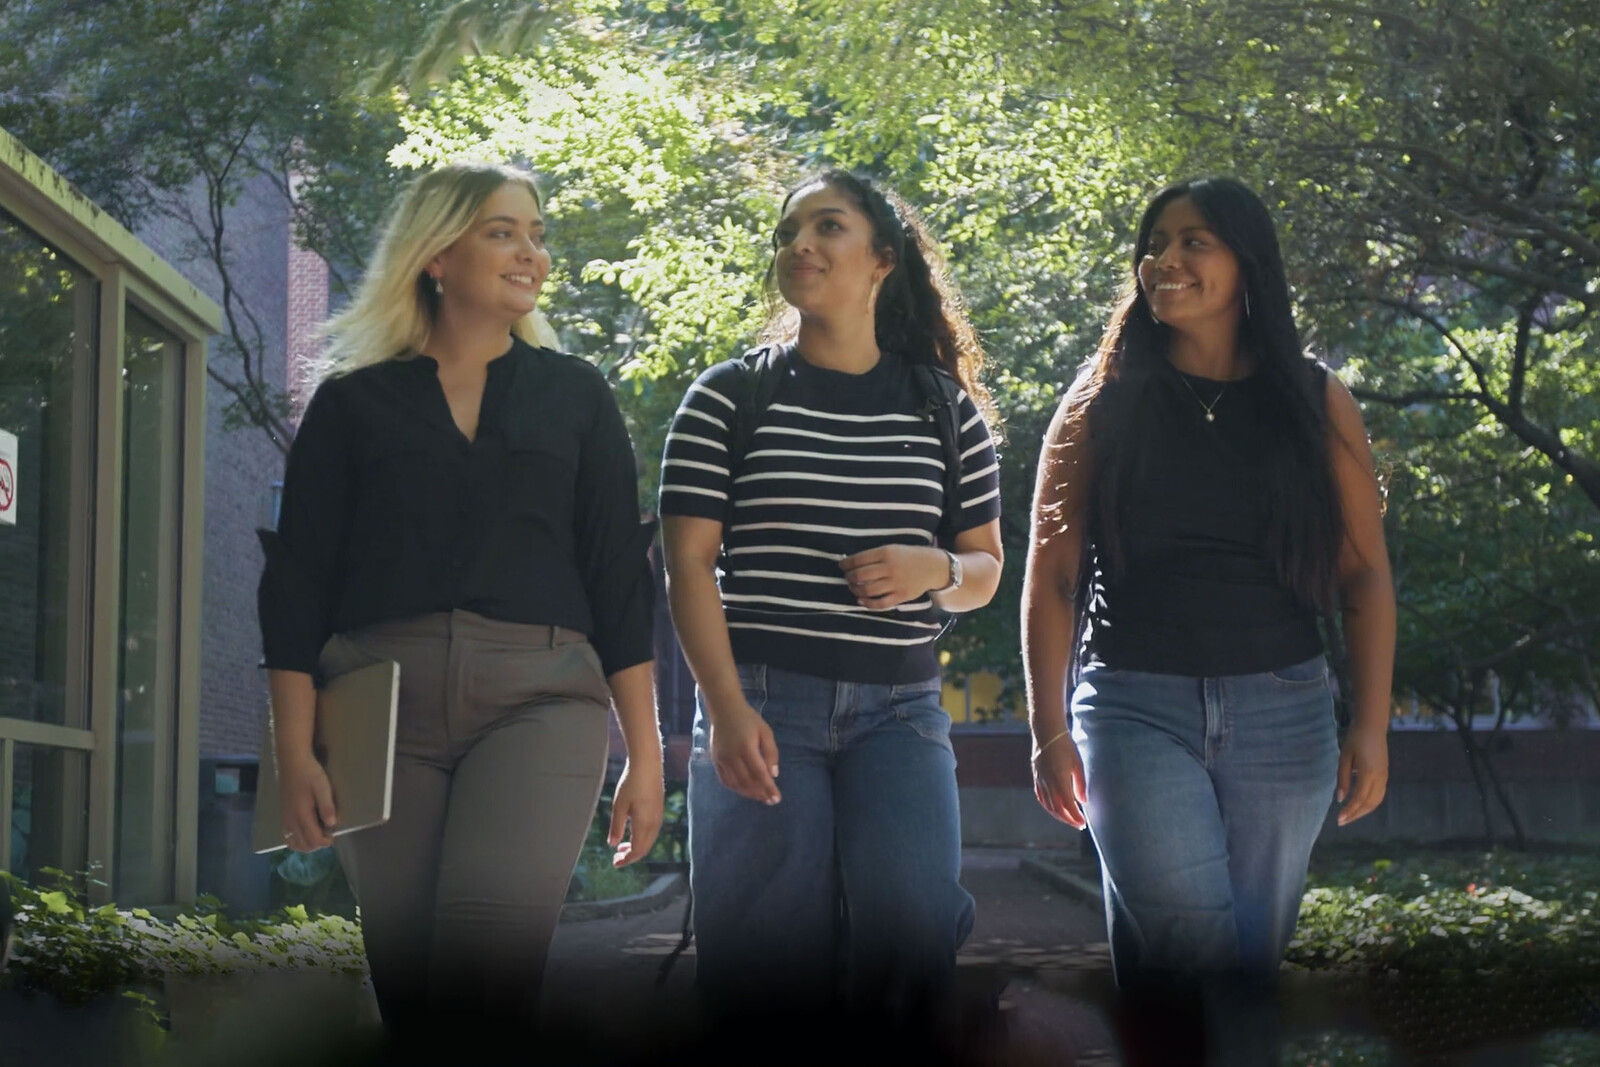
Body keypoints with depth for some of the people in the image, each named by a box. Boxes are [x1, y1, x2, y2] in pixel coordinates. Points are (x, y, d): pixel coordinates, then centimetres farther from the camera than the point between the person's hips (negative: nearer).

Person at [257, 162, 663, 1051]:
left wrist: (645, 751, 5)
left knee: (489, 959, -20)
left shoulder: (573, 396, 14)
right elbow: (298, 583, 7)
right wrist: (296, 753, -3)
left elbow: (620, 577, 11)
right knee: (407, 982, 0)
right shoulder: (355, 402, 11)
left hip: (538, 701, -1)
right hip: (383, 702, 1)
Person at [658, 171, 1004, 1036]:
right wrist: (727, 711, -14)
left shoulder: (946, 409, 11)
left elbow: (985, 569, 17)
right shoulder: (729, 398, 5)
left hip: (897, 706, 2)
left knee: (913, 924, -16)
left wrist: (934, 569, -8)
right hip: (761, 701, -2)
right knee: (770, 946, -5)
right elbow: (689, 566, -2)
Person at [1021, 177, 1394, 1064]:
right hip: (1136, 706, -1)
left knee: (1256, 956, 6)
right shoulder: (1104, 403, 5)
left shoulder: (1314, 405, 7)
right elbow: (1050, 576, 3)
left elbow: (1365, 574, 6)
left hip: (1281, 712, 2)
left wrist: (1372, 726, -2)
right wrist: (1049, 731, -3)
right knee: (1186, 949, -16)